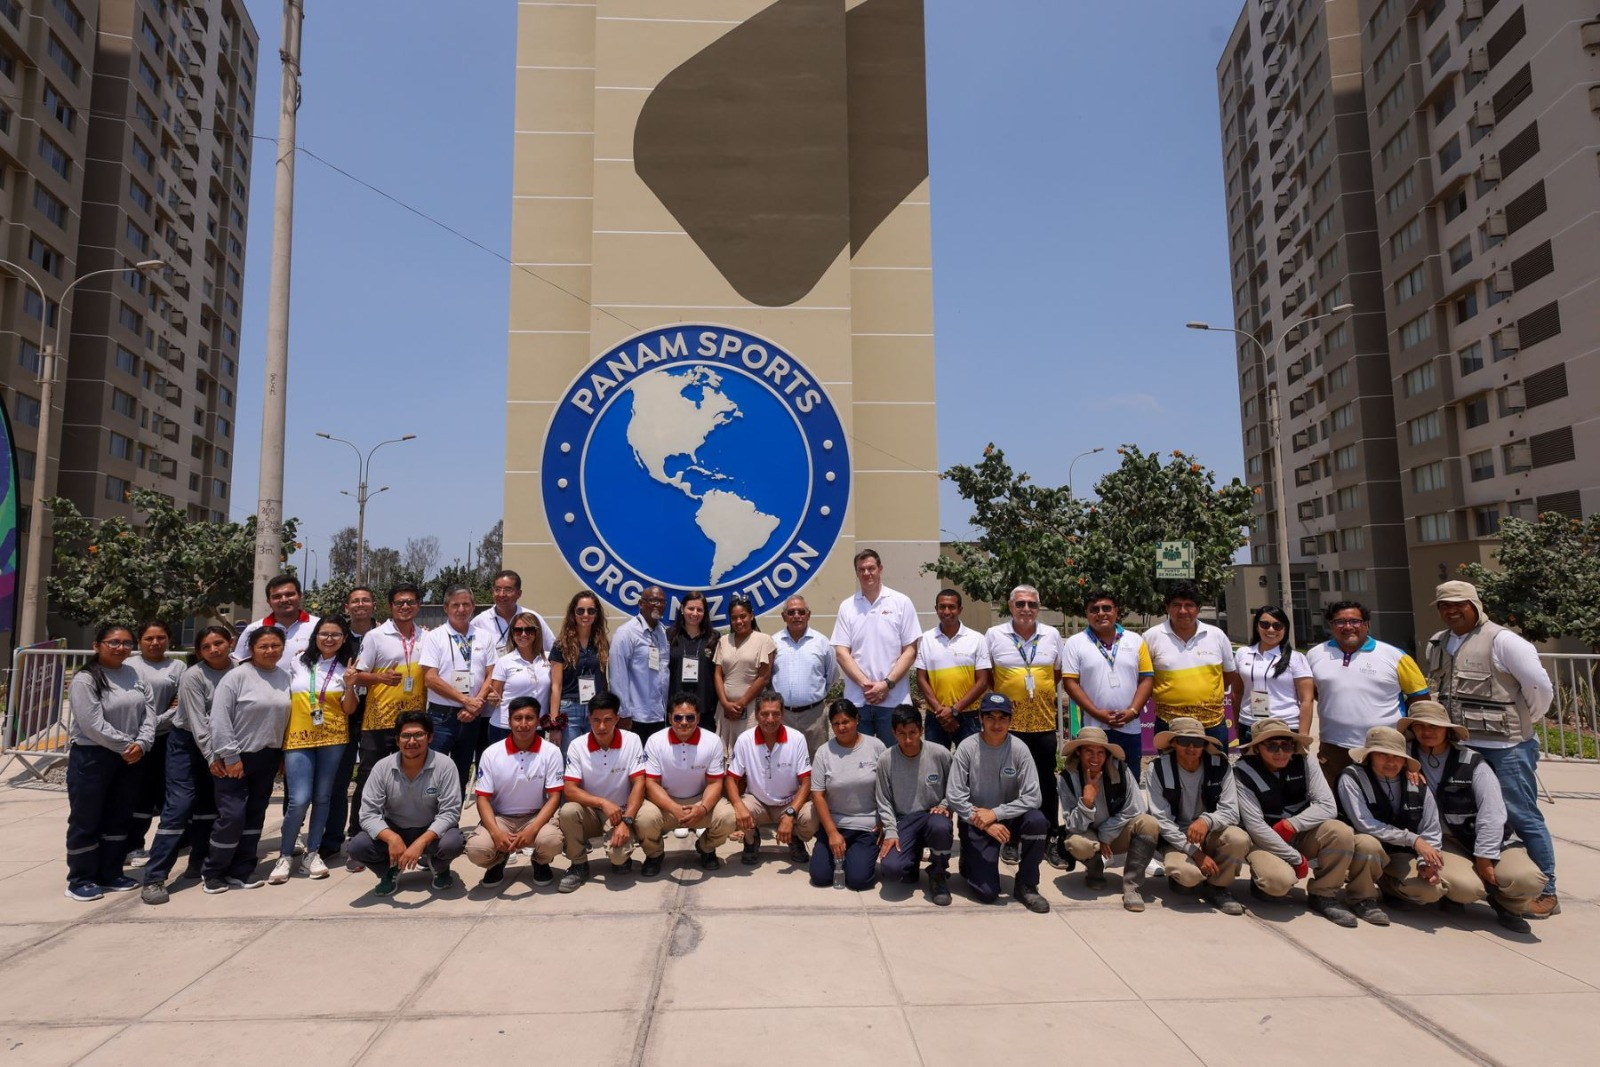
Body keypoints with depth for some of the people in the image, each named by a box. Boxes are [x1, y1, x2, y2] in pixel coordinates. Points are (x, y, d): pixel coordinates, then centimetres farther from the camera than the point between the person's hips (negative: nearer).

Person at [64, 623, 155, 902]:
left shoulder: (134, 675, 7)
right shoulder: (85, 680, -12)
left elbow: (149, 711, 2)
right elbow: (93, 725, -19)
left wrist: (141, 744, -12)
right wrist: (126, 745, -14)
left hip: (130, 759, 6)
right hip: (92, 758, -6)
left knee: (119, 818, 14)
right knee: (86, 820, 5)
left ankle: (110, 875, 26)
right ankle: (80, 880, 17)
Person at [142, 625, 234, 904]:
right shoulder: (193, 676, -17)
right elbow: (197, 720, -19)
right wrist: (211, 756, -22)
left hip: (219, 743, 4)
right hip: (187, 743, -4)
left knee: (209, 805, 9)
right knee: (179, 806, -10)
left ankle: (198, 863, 24)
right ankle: (154, 878, -6)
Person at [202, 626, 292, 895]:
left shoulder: (285, 677, 4)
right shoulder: (237, 676, -12)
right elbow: (219, 719, -14)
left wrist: (281, 754, 8)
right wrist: (230, 756, -15)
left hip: (267, 757, 5)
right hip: (236, 757, -5)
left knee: (255, 815, 11)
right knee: (232, 815, -5)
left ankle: (241, 871, 22)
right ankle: (214, 872, 14)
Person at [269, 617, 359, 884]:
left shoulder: (346, 667, 3)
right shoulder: (297, 663, 5)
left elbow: (349, 709, 1)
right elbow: (284, 698, 13)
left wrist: (350, 684, -16)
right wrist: (280, 734, 11)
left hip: (333, 738, 1)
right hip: (298, 738, 0)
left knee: (322, 798, 7)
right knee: (299, 800, -10)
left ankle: (313, 853, 21)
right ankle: (285, 855, 9)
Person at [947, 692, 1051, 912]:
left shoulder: (1019, 749, -12)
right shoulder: (967, 748, -14)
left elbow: (1032, 797, -15)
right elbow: (954, 796, -15)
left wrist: (995, 814, -22)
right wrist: (986, 825, -20)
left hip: (1008, 818, 2)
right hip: (975, 822, -2)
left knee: (1037, 820, -30)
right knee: (987, 892, -13)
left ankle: (1025, 885, -7)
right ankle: (970, 861, 23)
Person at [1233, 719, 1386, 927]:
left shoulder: (1305, 763, -5)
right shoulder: (1244, 772, -17)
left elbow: (1328, 807, -12)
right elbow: (1255, 825, -20)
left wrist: (1291, 824, -24)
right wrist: (1296, 859, -20)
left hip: (1301, 837, 5)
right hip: (1265, 842, -5)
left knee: (1340, 831, -25)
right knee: (1280, 879, -35)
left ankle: (1324, 896, -6)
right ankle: (1263, 882, 3)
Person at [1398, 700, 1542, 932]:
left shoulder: (1471, 762, -8)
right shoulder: (1407, 758, -3)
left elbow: (1492, 813, -10)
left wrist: (1485, 858, -13)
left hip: (1486, 839, 1)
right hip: (1445, 842, -1)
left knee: (1528, 879, -26)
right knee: (1464, 887, -30)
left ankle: (1505, 904, 10)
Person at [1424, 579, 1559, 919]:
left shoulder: (1502, 641, -12)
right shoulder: (1437, 644, 9)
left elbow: (1540, 687, -11)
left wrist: (1524, 723, 0)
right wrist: (1451, 723, 13)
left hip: (1505, 747, -7)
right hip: (1460, 747, 7)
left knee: (1522, 817, 1)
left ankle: (1546, 892, 13)